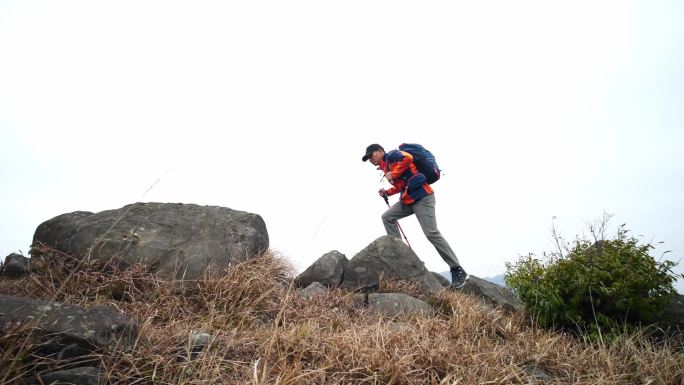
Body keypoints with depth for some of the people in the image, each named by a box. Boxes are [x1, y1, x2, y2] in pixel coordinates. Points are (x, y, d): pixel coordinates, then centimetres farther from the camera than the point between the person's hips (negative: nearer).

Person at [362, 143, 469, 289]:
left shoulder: (391, 155, -1)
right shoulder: (385, 167, 24)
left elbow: (408, 158, -22)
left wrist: (393, 174, -13)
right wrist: (387, 192, 16)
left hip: (422, 196, -10)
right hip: (408, 199, 10)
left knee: (432, 233, -14)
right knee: (387, 217, 5)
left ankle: (458, 270, -6)